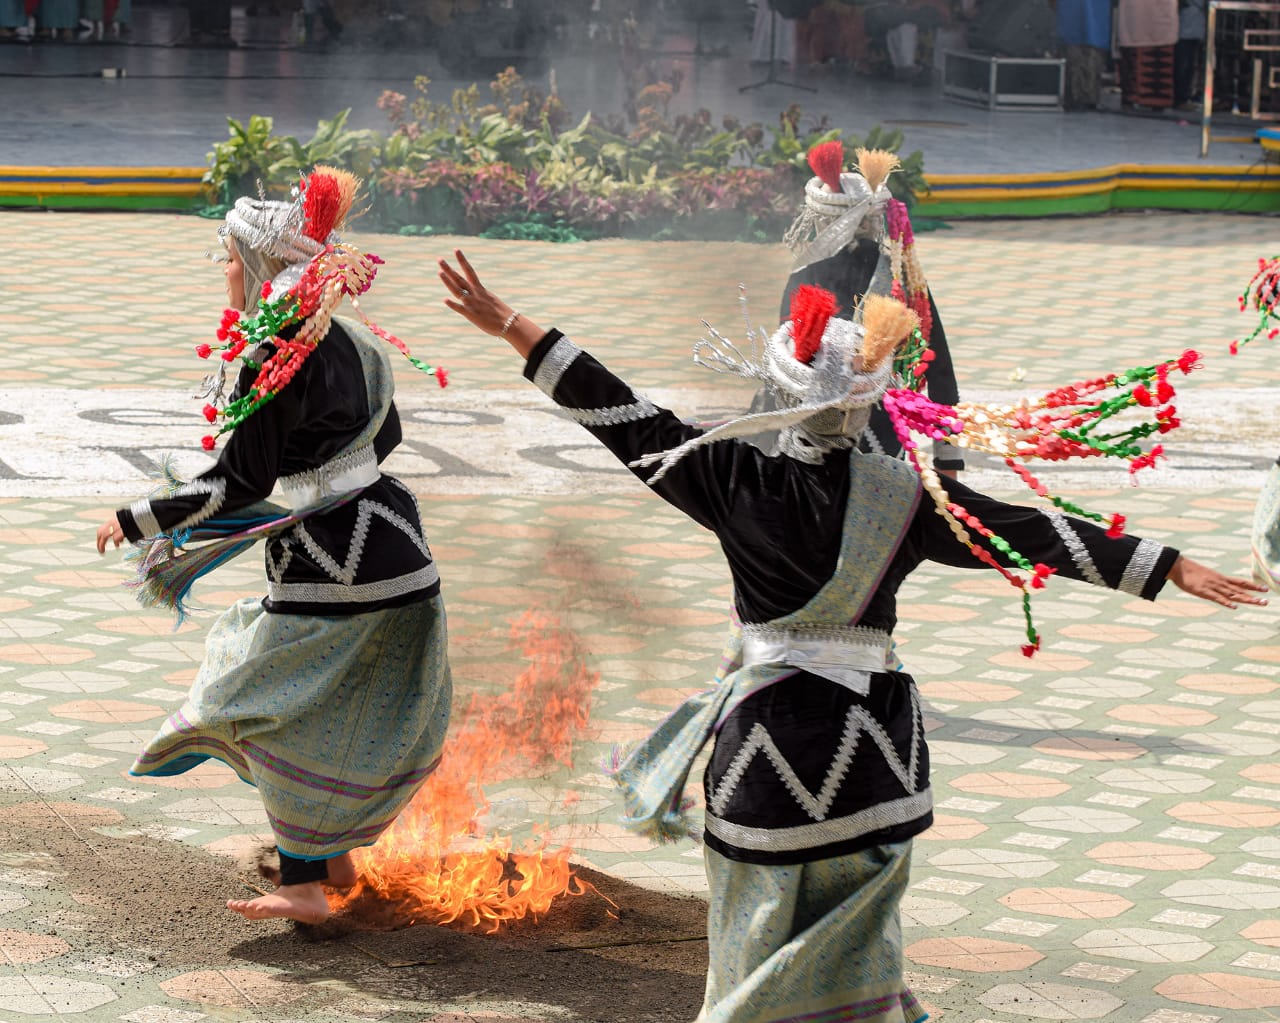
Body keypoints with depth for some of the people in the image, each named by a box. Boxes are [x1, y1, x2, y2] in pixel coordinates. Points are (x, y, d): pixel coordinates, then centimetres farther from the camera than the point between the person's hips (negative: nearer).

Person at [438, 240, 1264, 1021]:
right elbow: (1043, 536, -2)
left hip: (769, 735, -2)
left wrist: (511, 326, -1)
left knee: (764, 953, 10)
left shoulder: (738, 482, -12)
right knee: (853, 949, 15)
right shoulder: (914, 498, -7)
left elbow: (627, 418, -7)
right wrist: (1173, 568, 5)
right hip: (871, 746, 2)